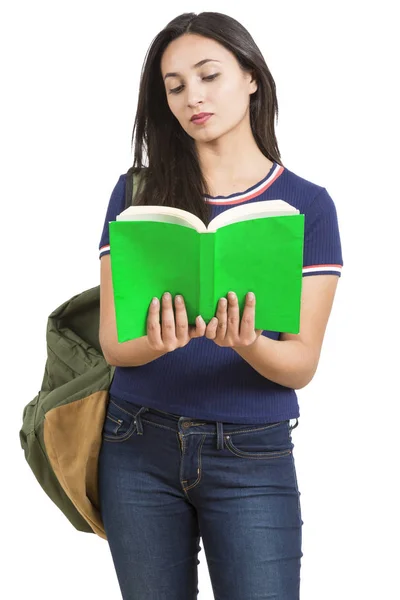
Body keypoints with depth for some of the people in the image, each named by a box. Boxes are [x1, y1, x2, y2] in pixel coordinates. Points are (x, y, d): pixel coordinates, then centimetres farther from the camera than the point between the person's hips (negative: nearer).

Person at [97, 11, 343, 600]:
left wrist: (245, 343, -27)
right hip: (139, 448, 2)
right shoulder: (140, 191, 2)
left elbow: (301, 364, -5)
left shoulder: (307, 204, 0)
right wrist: (160, 341, -25)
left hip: (253, 459, -1)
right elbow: (113, 341, -3)